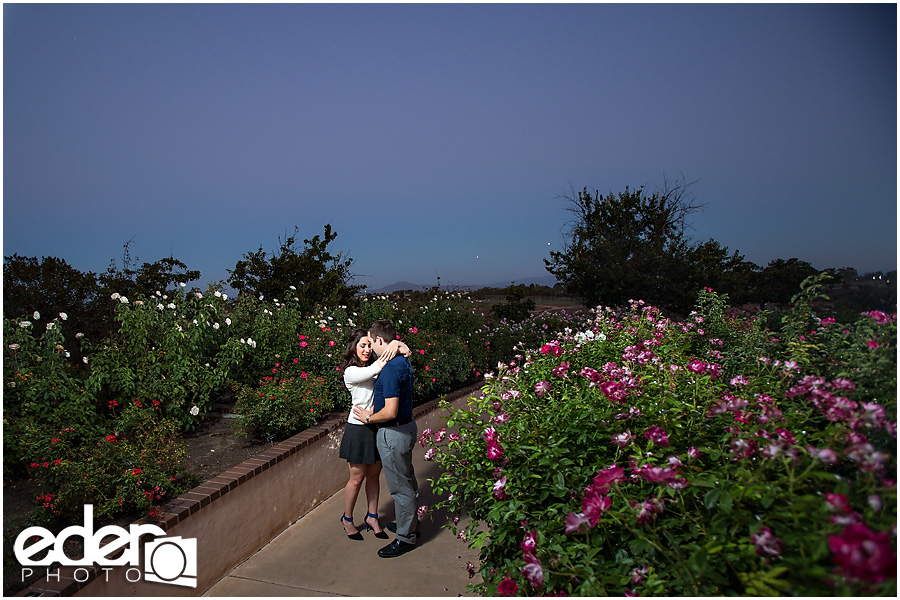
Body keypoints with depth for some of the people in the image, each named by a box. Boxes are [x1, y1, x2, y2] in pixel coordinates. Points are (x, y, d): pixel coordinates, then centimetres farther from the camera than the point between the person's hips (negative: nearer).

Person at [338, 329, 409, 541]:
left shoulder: (373, 366, 7)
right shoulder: (351, 372, -11)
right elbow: (374, 370, -29)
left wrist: (398, 346, -20)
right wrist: (390, 351, -31)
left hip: (376, 427, 6)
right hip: (359, 429, -6)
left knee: (374, 475, 15)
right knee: (357, 478, 6)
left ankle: (372, 517, 30)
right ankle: (347, 519, 26)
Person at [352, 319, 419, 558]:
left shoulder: (390, 368, -27)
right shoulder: (403, 361, 4)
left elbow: (390, 412, -29)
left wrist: (369, 418, -12)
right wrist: (376, 406, 8)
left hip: (393, 433, -10)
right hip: (407, 425, 10)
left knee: (400, 485, 4)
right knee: (407, 478, 24)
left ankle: (405, 537, 18)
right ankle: (410, 520, 41)